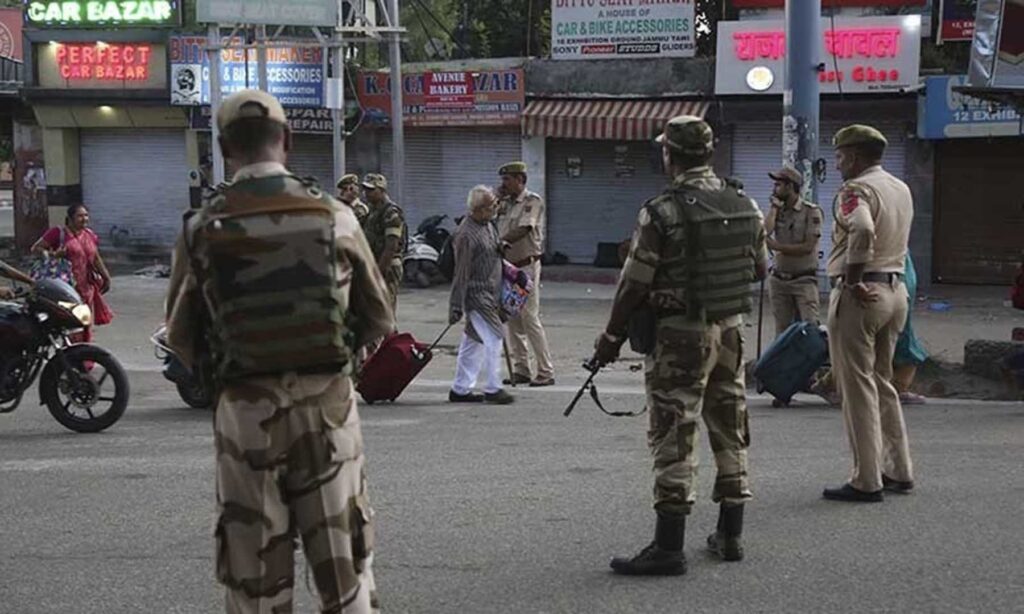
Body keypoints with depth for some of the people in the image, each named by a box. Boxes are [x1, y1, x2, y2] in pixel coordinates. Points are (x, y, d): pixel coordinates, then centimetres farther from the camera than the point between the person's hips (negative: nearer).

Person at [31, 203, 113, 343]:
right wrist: (50, 255, -25)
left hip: (87, 287, 7)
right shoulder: (58, 233, -5)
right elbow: (36, 248, -7)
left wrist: (106, 277, 19)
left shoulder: (90, 235, 14)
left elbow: (96, 258, 23)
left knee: (86, 325, 10)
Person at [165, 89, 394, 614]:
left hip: (246, 408, -1)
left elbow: (181, 339, 0)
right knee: (344, 564, 12)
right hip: (326, 402, 1)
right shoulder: (335, 217, -4)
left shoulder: (203, 227, -7)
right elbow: (379, 319, 5)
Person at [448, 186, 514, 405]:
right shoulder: (466, 234, -18)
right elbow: (461, 273, -18)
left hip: (490, 294, 9)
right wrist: (456, 306, -17)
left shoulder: (488, 226, 11)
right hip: (477, 294, -9)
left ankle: (461, 389, 18)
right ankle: (493, 389, -3)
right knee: (492, 339, -9)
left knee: (472, 342, 12)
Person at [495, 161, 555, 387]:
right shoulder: (505, 203, 15)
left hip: (526, 266, -8)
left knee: (530, 318, -9)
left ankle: (546, 371, -5)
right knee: (513, 321, 8)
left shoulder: (533, 201, -7)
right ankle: (520, 370, 15)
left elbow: (523, 230, -18)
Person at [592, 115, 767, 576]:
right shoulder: (745, 206, 3)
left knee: (675, 439, -3)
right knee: (731, 432, 15)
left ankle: (669, 547, -2)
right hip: (731, 331, 6)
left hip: (681, 335, -6)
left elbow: (634, 285, -12)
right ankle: (730, 535, 23)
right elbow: (760, 270, 14)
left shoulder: (661, 213, -15)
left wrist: (611, 338, -1)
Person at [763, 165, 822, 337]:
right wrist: (774, 207, -4)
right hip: (779, 279, 5)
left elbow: (808, 247, -14)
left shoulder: (811, 211, -7)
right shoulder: (778, 210, 9)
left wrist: (776, 246, -14)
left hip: (804, 279, -5)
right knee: (781, 330, 7)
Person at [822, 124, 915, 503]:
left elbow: (862, 230, -31)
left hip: (860, 294, -9)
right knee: (883, 382, 19)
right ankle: (899, 472, 24)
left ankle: (867, 482, 0)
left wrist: (853, 280, -23)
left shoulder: (856, 190, -14)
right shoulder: (902, 190, 15)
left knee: (858, 387, -2)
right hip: (895, 290, 9)